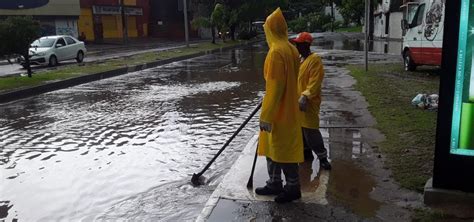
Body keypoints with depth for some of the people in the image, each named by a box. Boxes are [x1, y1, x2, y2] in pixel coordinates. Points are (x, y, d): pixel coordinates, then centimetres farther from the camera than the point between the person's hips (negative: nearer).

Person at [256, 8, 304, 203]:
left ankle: (293, 188, 18)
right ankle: (275, 184, 29)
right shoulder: (291, 49, 9)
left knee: (283, 150, 4)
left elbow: (274, 87, -23)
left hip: (279, 112, -9)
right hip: (286, 108, 9)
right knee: (273, 148, 18)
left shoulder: (276, 51, -21)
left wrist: (266, 116, -19)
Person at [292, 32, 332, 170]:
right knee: (301, 129, 15)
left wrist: (305, 96, -31)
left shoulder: (315, 60, -15)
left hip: (309, 102, -9)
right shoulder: (300, 59, 13)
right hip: (297, 100, 9)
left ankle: (322, 157, 4)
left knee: (310, 130, -9)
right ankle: (307, 153, 30)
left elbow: (315, 82, -23)